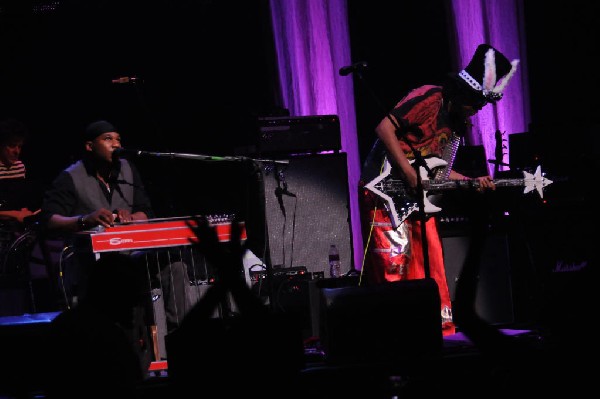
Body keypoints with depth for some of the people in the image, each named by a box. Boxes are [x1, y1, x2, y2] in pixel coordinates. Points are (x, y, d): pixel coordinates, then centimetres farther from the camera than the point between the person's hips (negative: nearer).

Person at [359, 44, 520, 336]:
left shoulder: (460, 123, 15)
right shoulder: (429, 99, -12)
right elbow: (385, 128, -20)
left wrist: (471, 181, 6)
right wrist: (409, 175, -21)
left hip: (418, 202, 9)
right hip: (385, 192, -9)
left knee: (432, 269, 8)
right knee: (393, 266, -12)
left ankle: (443, 333, 13)